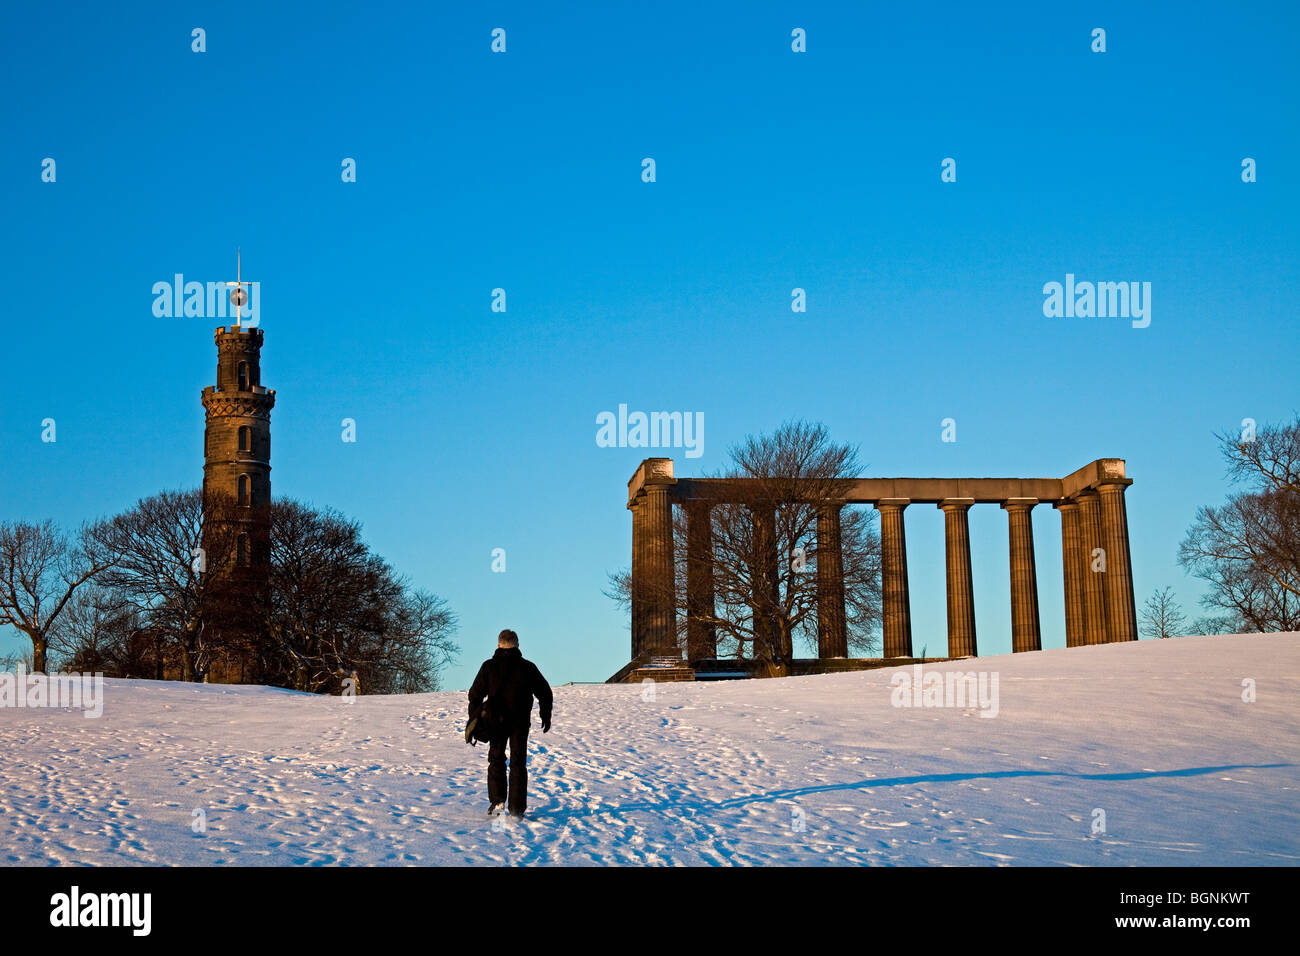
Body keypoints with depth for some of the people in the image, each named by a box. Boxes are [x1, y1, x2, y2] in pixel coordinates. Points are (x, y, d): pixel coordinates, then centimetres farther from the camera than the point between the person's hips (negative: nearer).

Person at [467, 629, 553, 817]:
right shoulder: (528, 667, 3)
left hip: (496, 722, -1)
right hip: (520, 723, 1)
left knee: (496, 760, 14)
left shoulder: (489, 666, 0)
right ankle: (517, 808, 4)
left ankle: (497, 800, 0)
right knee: (518, 763, 7)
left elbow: (475, 694, -2)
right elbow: (545, 692, 8)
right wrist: (546, 717, 19)